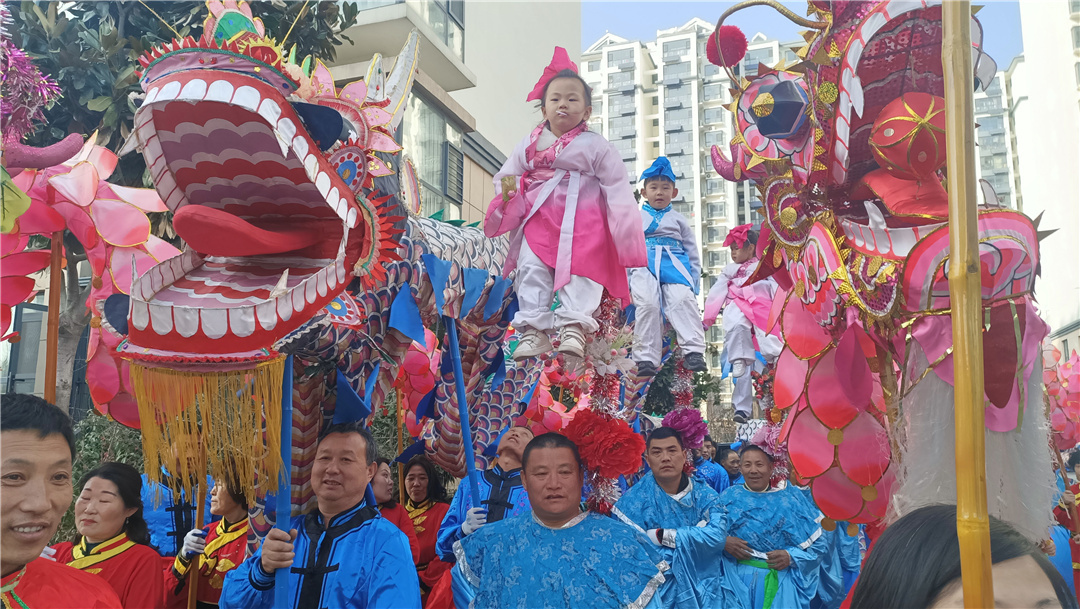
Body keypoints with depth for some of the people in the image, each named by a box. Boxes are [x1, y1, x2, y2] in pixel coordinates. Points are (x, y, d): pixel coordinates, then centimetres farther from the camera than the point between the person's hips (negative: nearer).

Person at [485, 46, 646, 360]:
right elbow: (507, 174, 17)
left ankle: (574, 328, -12)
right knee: (532, 271, -7)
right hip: (539, 220, 3)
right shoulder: (528, 145, 12)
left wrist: (625, 233, -4)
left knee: (581, 271, -13)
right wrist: (508, 189, -9)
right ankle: (534, 330, -5)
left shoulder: (596, 146, 2)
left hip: (582, 223, -2)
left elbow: (617, 189, 1)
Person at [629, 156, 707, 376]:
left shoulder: (678, 219, 23)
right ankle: (646, 358, -26)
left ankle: (694, 351, -29)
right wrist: (625, 280, 5)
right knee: (647, 303, -27)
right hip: (644, 265, -1)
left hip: (674, 264, 1)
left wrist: (695, 281, 8)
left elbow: (692, 252, 20)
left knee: (683, 300, -27)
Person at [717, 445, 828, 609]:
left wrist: (791, 557, -13)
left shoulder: (791, 497, 0)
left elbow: (819, 543, 1)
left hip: (780, 582, 0)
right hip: (736, 580, 1)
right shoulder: (728, 497, 3)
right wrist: (723, 542, -17)